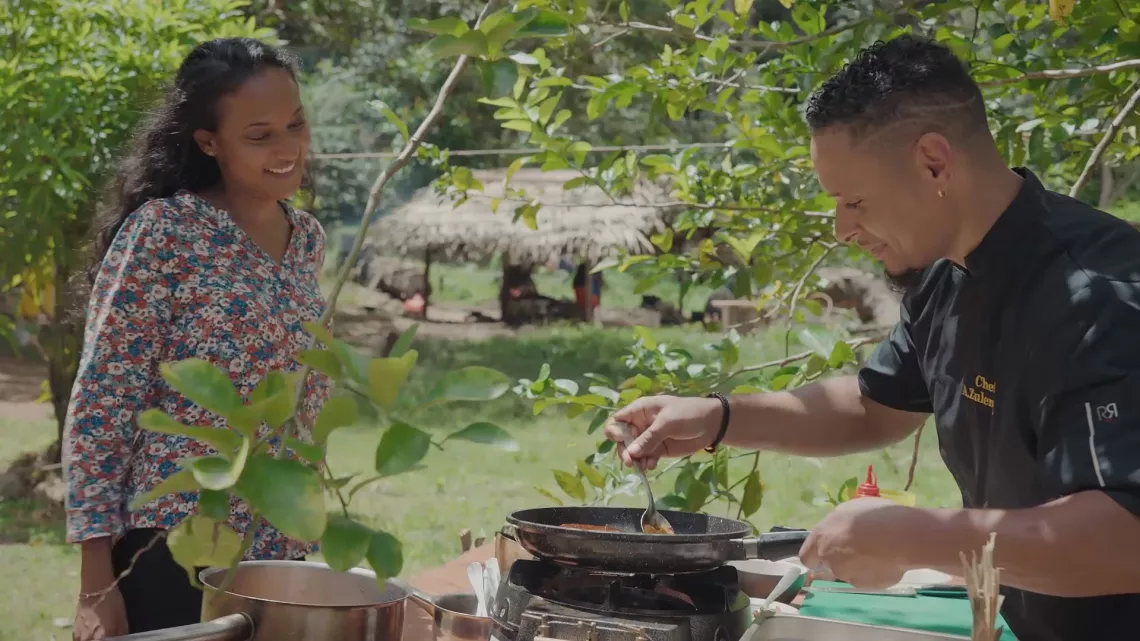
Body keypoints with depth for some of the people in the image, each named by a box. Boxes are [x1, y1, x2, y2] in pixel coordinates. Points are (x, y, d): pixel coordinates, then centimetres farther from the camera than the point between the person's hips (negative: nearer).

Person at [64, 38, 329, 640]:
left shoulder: (308, 238, 7)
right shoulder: (163, 229, -12)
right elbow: (98, 405, -12)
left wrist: (303, 541, 15)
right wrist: (95, 584, -14)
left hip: (279, 555, 6)